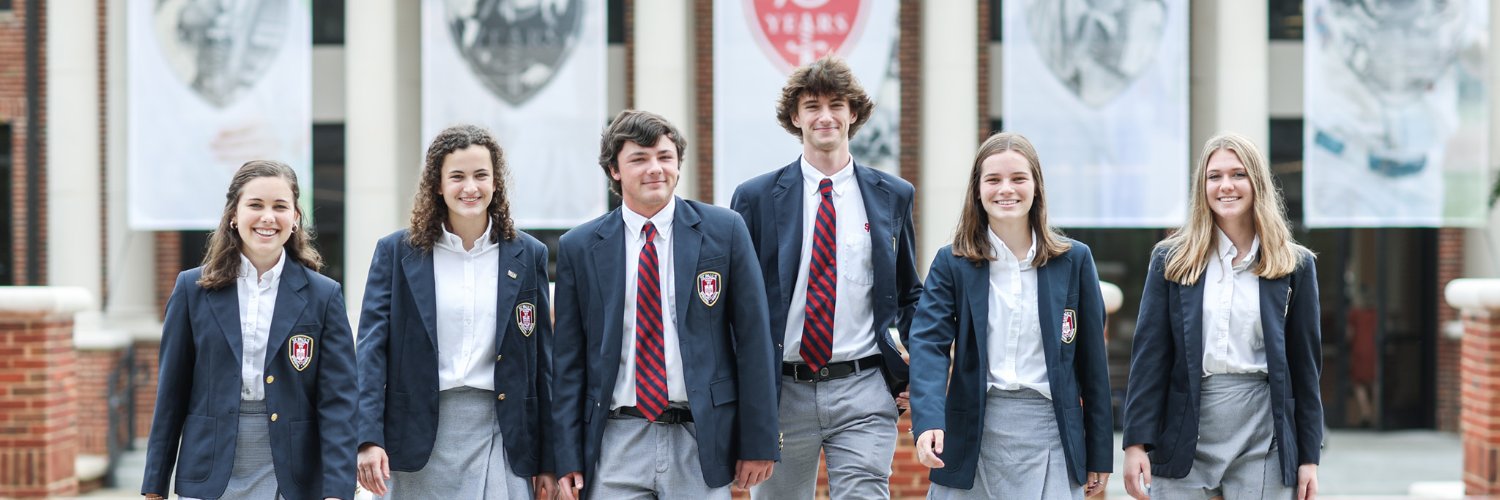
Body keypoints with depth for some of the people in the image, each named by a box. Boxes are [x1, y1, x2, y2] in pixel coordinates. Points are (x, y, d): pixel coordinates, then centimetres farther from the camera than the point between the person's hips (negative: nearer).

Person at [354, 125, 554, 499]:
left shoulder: (528, 255, 8)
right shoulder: (397, 252, 4)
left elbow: (541, 360, 9)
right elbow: (371, 347, -2)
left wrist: (547, 461, 7)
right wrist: (368, 439, -14)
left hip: (499, 437, 1)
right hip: (418, 437, 0)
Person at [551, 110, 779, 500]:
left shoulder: (724, 230, 2)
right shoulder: (579, 247, 5)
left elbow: (753, 339, 1)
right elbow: (569, 358, 6)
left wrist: (759, 442, -2)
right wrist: (569, 457, 1)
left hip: (701, 440, 0)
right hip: (616, 443, 1)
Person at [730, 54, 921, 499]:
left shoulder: (893, 196, 8)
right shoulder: (756, 198, 4)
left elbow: (909, 295, 16)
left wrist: (910, 372, 3)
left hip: (863, 394, 0)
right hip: (781, 393, 0)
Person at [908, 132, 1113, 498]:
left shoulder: (1074, 260, 5)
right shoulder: (952, 263, 3)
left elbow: (1092, 361, 7)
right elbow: (929, 344, -9)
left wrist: (1099, 454, 6)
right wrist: (928, 421, -27)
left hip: (1050, 432, 0)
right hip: (973, 435, 0)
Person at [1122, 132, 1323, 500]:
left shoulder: (1294, 265, 7)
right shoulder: (1171, 260, 6)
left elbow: (1305, 366, 7)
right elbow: (1149, 356, 1)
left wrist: (1309, 456, 4)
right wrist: (1137, 442, -7)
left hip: (1263, 440, 0)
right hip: (1184, 436, 0)